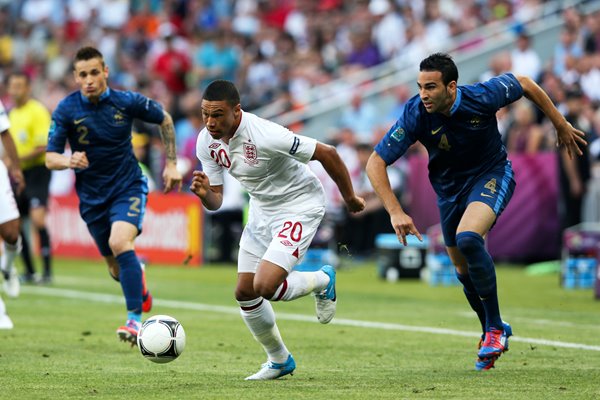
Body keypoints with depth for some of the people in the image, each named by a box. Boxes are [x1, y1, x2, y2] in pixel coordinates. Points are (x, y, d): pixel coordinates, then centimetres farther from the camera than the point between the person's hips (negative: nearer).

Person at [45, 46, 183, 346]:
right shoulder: (66, 110, -12)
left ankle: (136, 320, -26)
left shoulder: (127, 102, -12)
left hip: (128, 188, -2)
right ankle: (138, 278, 49)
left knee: (120, 243, -30)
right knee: (118, 270, 11)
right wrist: (69, 161, -36)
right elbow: (50, 158, -13)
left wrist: (171, 164, 4)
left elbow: (164, 119, 6)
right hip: (92, 196, 2)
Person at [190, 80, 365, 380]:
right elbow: (215, 201, 0)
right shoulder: (206, 142, -10)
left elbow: (327, 154, -22)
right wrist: (204, 194, -26)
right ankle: (279, 361, 28)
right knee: (244, 293, 6)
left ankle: (323, 281, 10)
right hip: (261, 209, 8)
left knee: (265, 286, -22)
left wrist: (350, 198, -9)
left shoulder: (265, 135, -32)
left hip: (300, 206, -7)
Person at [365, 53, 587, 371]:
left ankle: (494, 328, -15)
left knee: (467, 238, -30)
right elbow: (375, 163, -23)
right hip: (449, 187, 4)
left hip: (492, 174, -4)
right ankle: (495, 334, 37)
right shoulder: (415, 115, -25)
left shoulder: (482, 96, -28)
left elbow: (524, 83, -7)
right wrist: (395, 213, -34)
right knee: (463, 269, 11)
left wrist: (560, 125, 3)